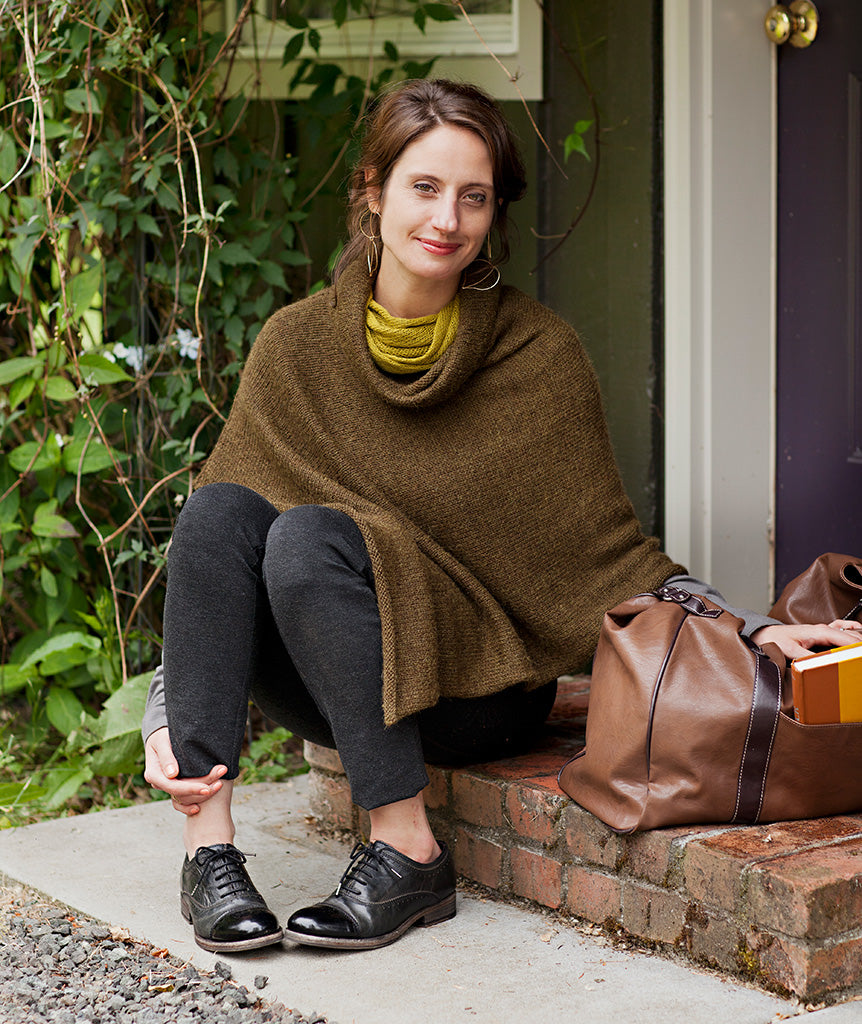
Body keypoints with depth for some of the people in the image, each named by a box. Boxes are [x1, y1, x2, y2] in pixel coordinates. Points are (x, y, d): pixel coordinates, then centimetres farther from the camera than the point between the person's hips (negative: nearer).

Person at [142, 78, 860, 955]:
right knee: (218, 509, -22)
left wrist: (754, 635, -17)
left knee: (310, 537, -28)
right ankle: (208, 846, -25)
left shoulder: (537, 353, -5)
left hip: (479, 684, -3)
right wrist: (167, 718, -12)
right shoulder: (297, 345, 0)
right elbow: (209, 549, -1)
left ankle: (408, 851, -24)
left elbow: (609, 555, -3)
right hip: (325, 688, 3)